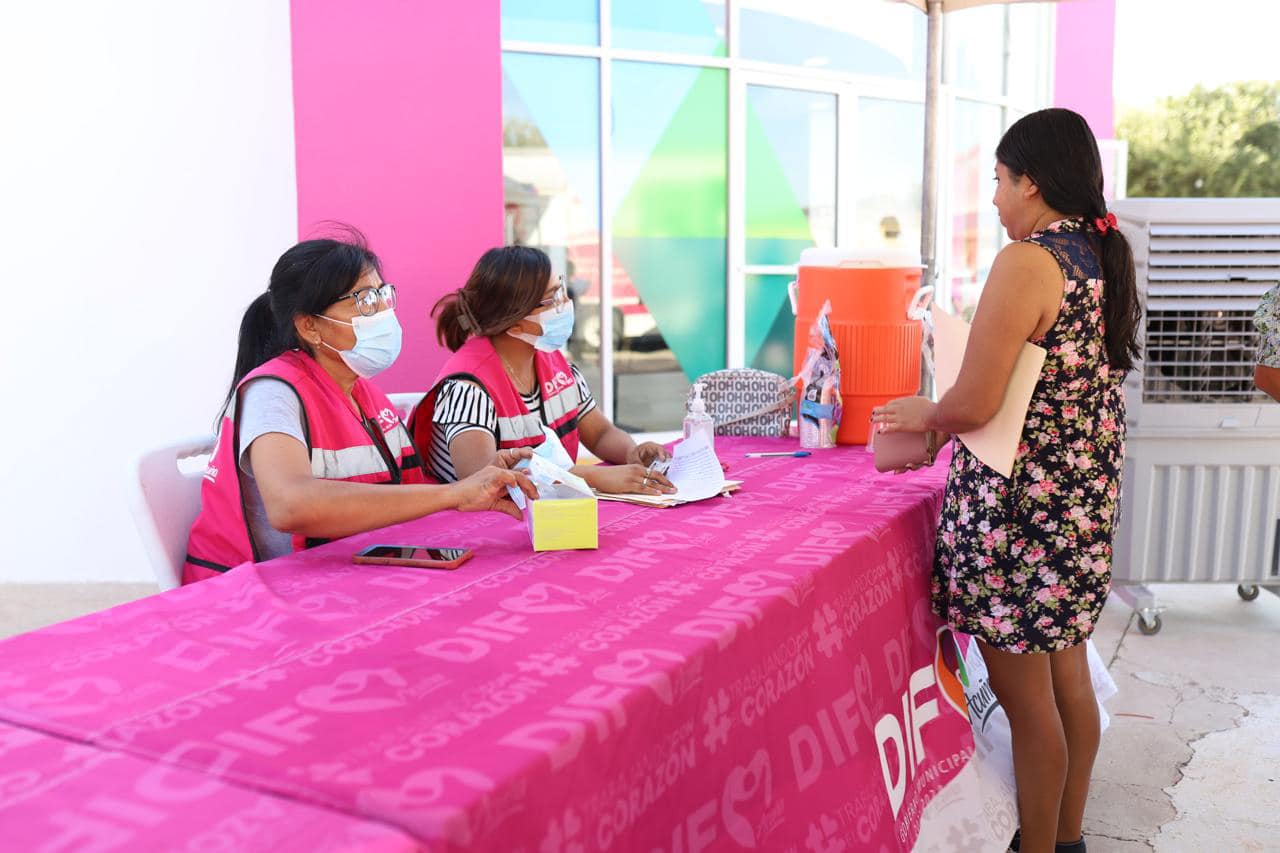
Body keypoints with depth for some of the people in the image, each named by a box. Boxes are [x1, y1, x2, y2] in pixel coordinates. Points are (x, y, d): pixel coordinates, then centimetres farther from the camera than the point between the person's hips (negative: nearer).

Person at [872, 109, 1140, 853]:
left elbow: (974, 405, -21)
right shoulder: (1107, 258, 7)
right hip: (1087, 500, 9)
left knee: (1025, 696, 5)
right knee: (1069, 674, 21)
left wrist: (920, 414, 0)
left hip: (1023, 510, -9)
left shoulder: (1026, 263, -19)